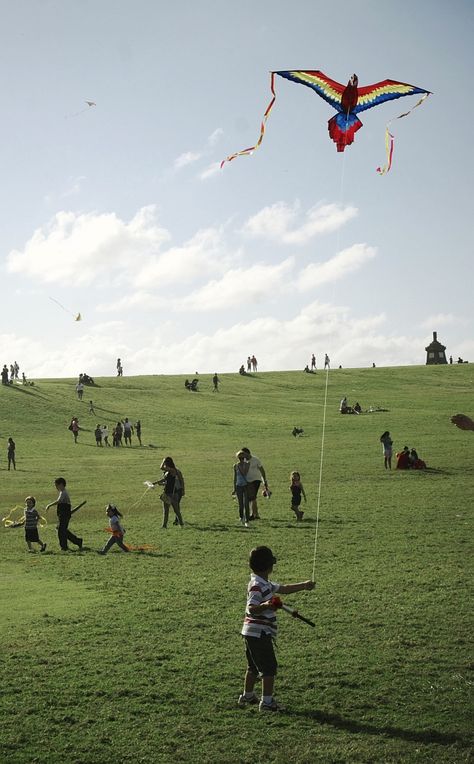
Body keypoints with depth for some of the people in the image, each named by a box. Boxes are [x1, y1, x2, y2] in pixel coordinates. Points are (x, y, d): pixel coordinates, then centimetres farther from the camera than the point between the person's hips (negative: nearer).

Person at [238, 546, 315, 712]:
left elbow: (283, 588, 23)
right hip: (259, 634, -10)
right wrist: (265, 605, -46)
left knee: (254, 666, 21)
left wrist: (304, 586, 25)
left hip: (252, 634, 10)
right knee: (269, 667, -3)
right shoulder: (257, 586, -19)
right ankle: (267, 701, 0)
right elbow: (251, 609, -29)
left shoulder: (265, 584, 12)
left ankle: (247, 696, 32)